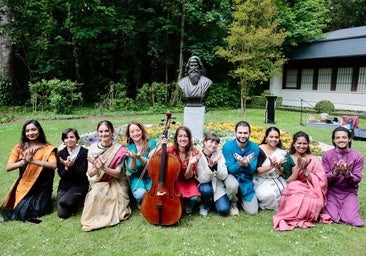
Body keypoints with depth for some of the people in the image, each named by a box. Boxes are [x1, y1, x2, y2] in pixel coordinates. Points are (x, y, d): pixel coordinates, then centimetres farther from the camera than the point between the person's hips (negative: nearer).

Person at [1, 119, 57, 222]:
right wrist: (23, 162, -24)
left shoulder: (48, 149, -3)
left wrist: (33, 161, -29)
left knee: (35, 212, -18)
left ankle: (44, 201, 13)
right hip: (23, 187, 2)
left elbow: (53, 165, -19)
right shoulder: (19, 147, 3)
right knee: (20, 212, -13)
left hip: (41, 187, -2)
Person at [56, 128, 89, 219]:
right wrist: (66, 167, -24)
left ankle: (80, 201, 1)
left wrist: (72, 166, -31)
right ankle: (76, 202, 18)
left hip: (79, 185, -4)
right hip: (64, 185, 4)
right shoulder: (60, 154, 2)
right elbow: (61, 175, -3)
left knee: (64, 201, -31)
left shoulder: (84, 152, -9)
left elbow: (82, 173, -13)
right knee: (62, 214, -11)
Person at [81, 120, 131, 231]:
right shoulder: (93, 148, -5)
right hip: (98, 183, 2)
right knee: (94, 194, -27)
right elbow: (90, 174, -6)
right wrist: (96, 168, -29)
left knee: (97, 194, -28)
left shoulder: (119, 149, -12)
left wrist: (104, 168, -32)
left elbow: (117, 173, -14)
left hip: (116, 183, -2)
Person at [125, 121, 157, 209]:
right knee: (140, 193, -30)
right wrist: (133, 159, -31)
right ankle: (140, 202, 9)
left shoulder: (151, 143, -8)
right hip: (137, 177, 1)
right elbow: (131, 170, -9)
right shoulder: (129, 148, -4)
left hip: (151, 176, 0)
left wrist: (140, 158, -34)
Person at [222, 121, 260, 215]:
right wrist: (239, 164, -39)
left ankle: (241, 198, 29)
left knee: (253, 211, -5)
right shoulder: (228, 146, -16)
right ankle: (233, 203, -3)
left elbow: (252, 170, -13)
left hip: (246, 180, 2)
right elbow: (230, 169, -17)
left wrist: (247, 164, -37)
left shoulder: (254, 148, -11)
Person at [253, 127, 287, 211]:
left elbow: (282, 173, 2)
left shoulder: (282, 152, 2)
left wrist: (278, 167, -22)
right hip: (262, 180, -4)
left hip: (277, 179, 4)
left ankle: (279, 205, 6)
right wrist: (271, 166, -32)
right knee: (268, 194, -31)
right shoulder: (259, 150, -11)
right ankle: (262, 204, 2)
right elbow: (258, 170, -16)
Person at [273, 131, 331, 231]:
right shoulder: (288, 159, 3)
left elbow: (317, 182, -5)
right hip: (294, 192, 0)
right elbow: (288, 182, -2)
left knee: (310, 202, -34)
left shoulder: (314, 159, 2)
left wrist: (305, 169, -18)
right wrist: (298, 167, -15)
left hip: (311, 192, 0)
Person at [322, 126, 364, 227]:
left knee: (355, 222, -17)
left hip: (349, 193, 1)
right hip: (332, 193, 0)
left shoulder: (358, 157, -2)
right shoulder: (327, 155, -3)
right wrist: (335, 172, -24)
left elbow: (357, 179, -4)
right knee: (331, 218, -19)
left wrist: (347, 173, -25)